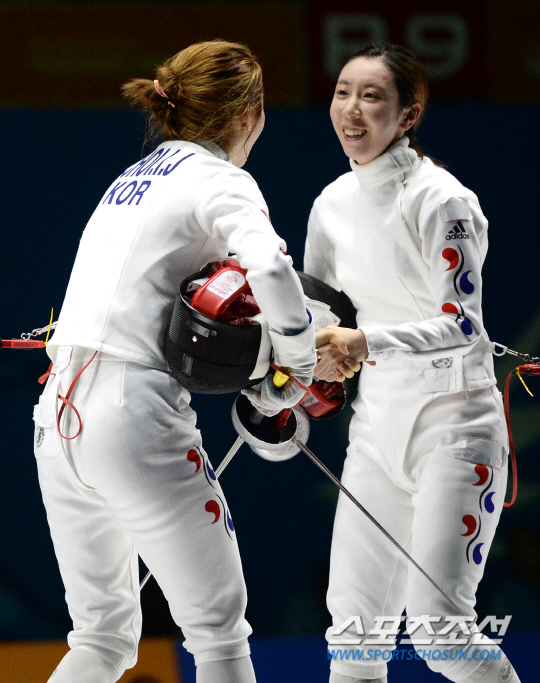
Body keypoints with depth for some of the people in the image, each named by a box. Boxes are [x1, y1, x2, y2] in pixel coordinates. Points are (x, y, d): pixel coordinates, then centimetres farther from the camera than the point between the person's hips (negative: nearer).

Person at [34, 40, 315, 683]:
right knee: (218, 631, 5)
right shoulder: (223, 182, -4)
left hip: (58, 414, 7)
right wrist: (298, 372, -9)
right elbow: (270, 272, -24)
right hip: (135, 413, -7)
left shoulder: (132, 178, 21)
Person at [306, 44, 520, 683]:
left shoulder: (440, 201, -15)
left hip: (453, 422, -7)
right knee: (354, 623, 4)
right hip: (377, 423, 7)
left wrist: (366, 343, -35)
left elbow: (462, 326, -22)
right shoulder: (334, 203, 6)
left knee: (435, 629, -14)